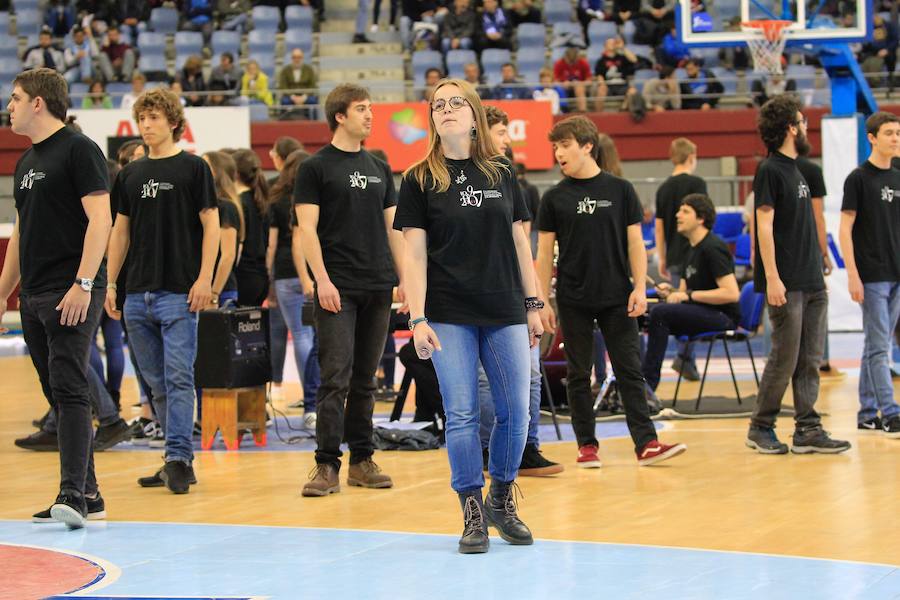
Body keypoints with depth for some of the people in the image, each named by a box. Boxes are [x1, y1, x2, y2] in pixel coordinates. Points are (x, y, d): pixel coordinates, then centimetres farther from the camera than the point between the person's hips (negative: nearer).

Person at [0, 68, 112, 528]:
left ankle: (72, 494, -18)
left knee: (70, 390, -14)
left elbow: (100, 219, -15)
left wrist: (83, 284, -23)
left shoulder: (78, 149, -7)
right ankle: (87, 493, 14)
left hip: (71, 296, -9)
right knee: (58, 395, 9)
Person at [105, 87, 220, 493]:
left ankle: (178, 459, -11)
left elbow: (210, 224, -4)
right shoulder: (130, 175, 14)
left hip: (179, 292, -6)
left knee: (178, 378, -11)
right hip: (138, 293, 6)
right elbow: (120, 231, 17)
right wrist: (110, 283, 10)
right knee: (156, 382, 9)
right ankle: (180, 460, 15)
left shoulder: (193, 168, -1)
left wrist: (204, 279, -12)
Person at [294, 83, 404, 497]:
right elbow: (307, 229, -7)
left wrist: (405, 277, 9)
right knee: (335, 377, -9)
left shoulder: (379, 169, 15)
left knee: (365, 379, 9)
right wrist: (322, 281, -16)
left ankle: (362, 460, 14)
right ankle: (327, 466, -9)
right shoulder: (316, 167, -2)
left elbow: (392, 228, 17)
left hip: (378, 289, 5)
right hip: (338, 289, -5)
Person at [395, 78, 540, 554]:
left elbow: (519, 242, 11)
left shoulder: (501, 173, 8)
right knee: (461, 415, -4)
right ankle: (472, 511, 7)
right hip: (450, 316, -3)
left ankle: (501, 500, 21)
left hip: (505, 313, 3)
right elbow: (414, 253, -3)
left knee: (515, 412, 2)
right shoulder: (419, 180, 0)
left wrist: (533, 305, 8)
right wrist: (417, 319, -10)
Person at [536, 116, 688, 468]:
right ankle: (587, 445, 11)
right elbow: (544, 252, 4)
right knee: (579, 374, 4)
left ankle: (646, 443, -3)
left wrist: (639, 287, -5)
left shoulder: (620, 190, 2)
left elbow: (635, 242, 4)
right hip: (574, 300, 0)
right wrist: (542, 301, -1)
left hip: (617, 298, 0)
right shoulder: (555, 198, 3)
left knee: (630, 371, -2)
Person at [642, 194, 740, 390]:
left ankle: (647, 384, -24)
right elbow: (684, 291, 23)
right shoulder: (691, 249, 16)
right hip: (700, 314, 9)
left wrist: (689, 295, -20)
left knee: (660, 313, -27)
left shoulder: (713, 248, -14)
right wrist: (671, 292, -1)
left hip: (723, 317, -9)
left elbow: (731, 293, -22)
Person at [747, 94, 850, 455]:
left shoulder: (794, 169, 17)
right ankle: (760, 428, 6)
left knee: (810, 360, 6)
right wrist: (772, 278, -19)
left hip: (811, 284, 8)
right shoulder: (770, 171, -9)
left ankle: (808, 430, 9)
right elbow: (764, 225, -14)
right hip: (787, 285, -8)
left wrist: (818, 271, 18)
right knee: (784, 360, -5)